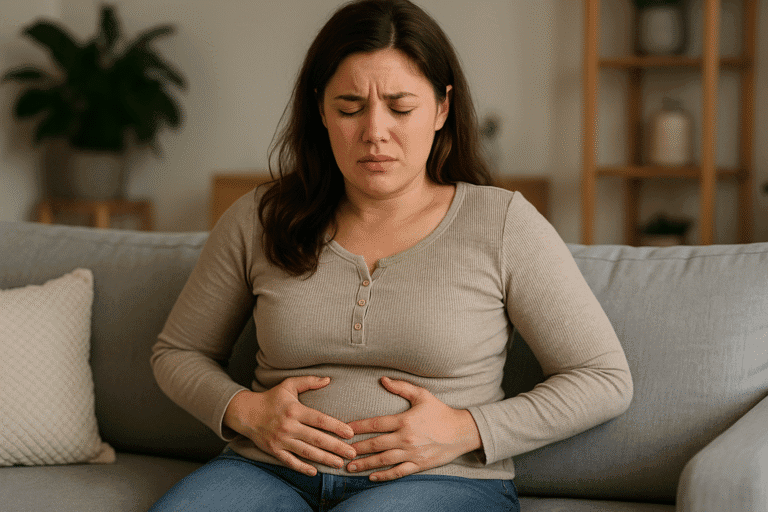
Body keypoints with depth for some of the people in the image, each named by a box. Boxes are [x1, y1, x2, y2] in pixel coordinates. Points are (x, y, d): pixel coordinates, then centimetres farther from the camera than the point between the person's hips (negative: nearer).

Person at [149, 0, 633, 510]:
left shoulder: (504, 224, -1)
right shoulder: (259, 220, 7)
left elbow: (605, 379, 0)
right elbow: (178, 352, 18)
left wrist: (466, 431, -11)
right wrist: (244, 410, -4)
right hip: (273, 469, 2)